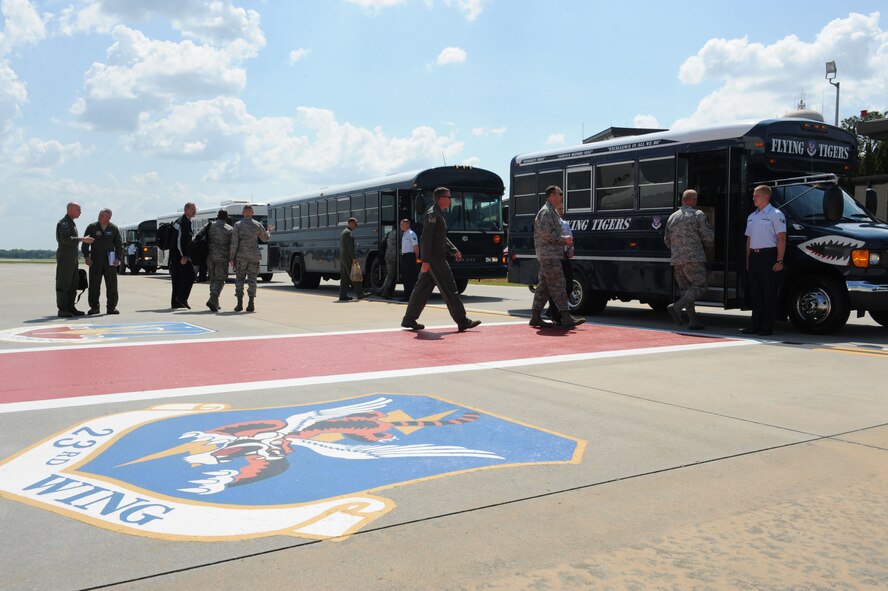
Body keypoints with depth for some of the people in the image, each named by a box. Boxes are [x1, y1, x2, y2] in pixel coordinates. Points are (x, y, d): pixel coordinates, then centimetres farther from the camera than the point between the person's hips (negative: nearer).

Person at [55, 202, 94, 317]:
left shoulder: (72, 223, 20)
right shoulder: (64, 223, -11)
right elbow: (65, 239, -24)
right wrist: (82, 239, -23)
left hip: (73, 259, 10)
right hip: (65, 258, -10)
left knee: (73, 284, 10)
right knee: (63, 284, -7)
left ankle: (70, 308, 15)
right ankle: (62, 310, -6)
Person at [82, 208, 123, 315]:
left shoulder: (114, 229, 4)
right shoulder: (92, 227, 2)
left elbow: (119, 245, 6)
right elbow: (85, 243, 3)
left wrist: (118, 258, -5)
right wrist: (86, 256, -7)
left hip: (109, 261, 0)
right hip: (95, 261, 0)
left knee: (112, 284, -1)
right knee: (94, 285, 1)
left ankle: (111, 307, 6)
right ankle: (94, 307, 8)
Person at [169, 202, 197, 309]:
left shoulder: (177, 221, 19)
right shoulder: (185, 222, -12)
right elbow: (182, 240, -21)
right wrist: (184, 256, -24)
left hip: (173, 255, 10)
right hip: (181, 255, -10)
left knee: (177, 279, 11)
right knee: (190, 276, -6)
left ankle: (175, 302, 12)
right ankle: (182, 298, -10)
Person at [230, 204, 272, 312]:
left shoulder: (238, 225, -4)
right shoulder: (258, 225, 2)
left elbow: (234, 243, -7)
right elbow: (265, 238, 18)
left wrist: (232, 258, -1)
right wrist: (269, 231, 40)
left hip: (241, 256, -1)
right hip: (254, 256, 1)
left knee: (239, 279, 8)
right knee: (252, 279, 4)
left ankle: (239, 303, 3)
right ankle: (251, 303, -2)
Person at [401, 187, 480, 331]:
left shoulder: (439, 215, 18)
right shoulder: (432, 214, -14)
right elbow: (426, 238, -20)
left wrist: (454, 251, 18)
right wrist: (426, 261, -24)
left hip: (435, 258, 10)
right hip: (434, 258, -10)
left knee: (422, 289, 10)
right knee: (449, 290, -5)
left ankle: (409, 320, 12)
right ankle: (462, 322, 0)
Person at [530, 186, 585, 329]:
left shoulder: (553, 212, 23)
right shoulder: (546, 211, -10)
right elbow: (546, 232, -21)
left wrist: (565, 240, 12)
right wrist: (563, 239, -13)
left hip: (552, 255, 10)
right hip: (549, 254, -10)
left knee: (544, 286, 9)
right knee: (558, 285, -11)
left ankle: (535, 317, 12)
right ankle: (566, 318, -12)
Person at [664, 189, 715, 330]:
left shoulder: (672, 217, 16)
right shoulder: (698, 215, -1)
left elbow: (667, 240, 20)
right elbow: (708, 238, -3)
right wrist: (705, 248, 17)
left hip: (676, 260, 7)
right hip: (694, 258, -7)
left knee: (685, 289, 10)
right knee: (699, 287, -5)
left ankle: (693, 320, 7)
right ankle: (677, 307, -22)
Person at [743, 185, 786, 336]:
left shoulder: (775, 214, -4)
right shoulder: (751, 217, 18)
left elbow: (781, 239, -10)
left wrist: (779, 261, -16)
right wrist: (748, 261, 15)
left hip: (769, 256, -7)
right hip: (754, 256, 7)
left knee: (769, 293, -4)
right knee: (755, 293, 9)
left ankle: (767, 326, 0)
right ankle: (755, 324, 15)